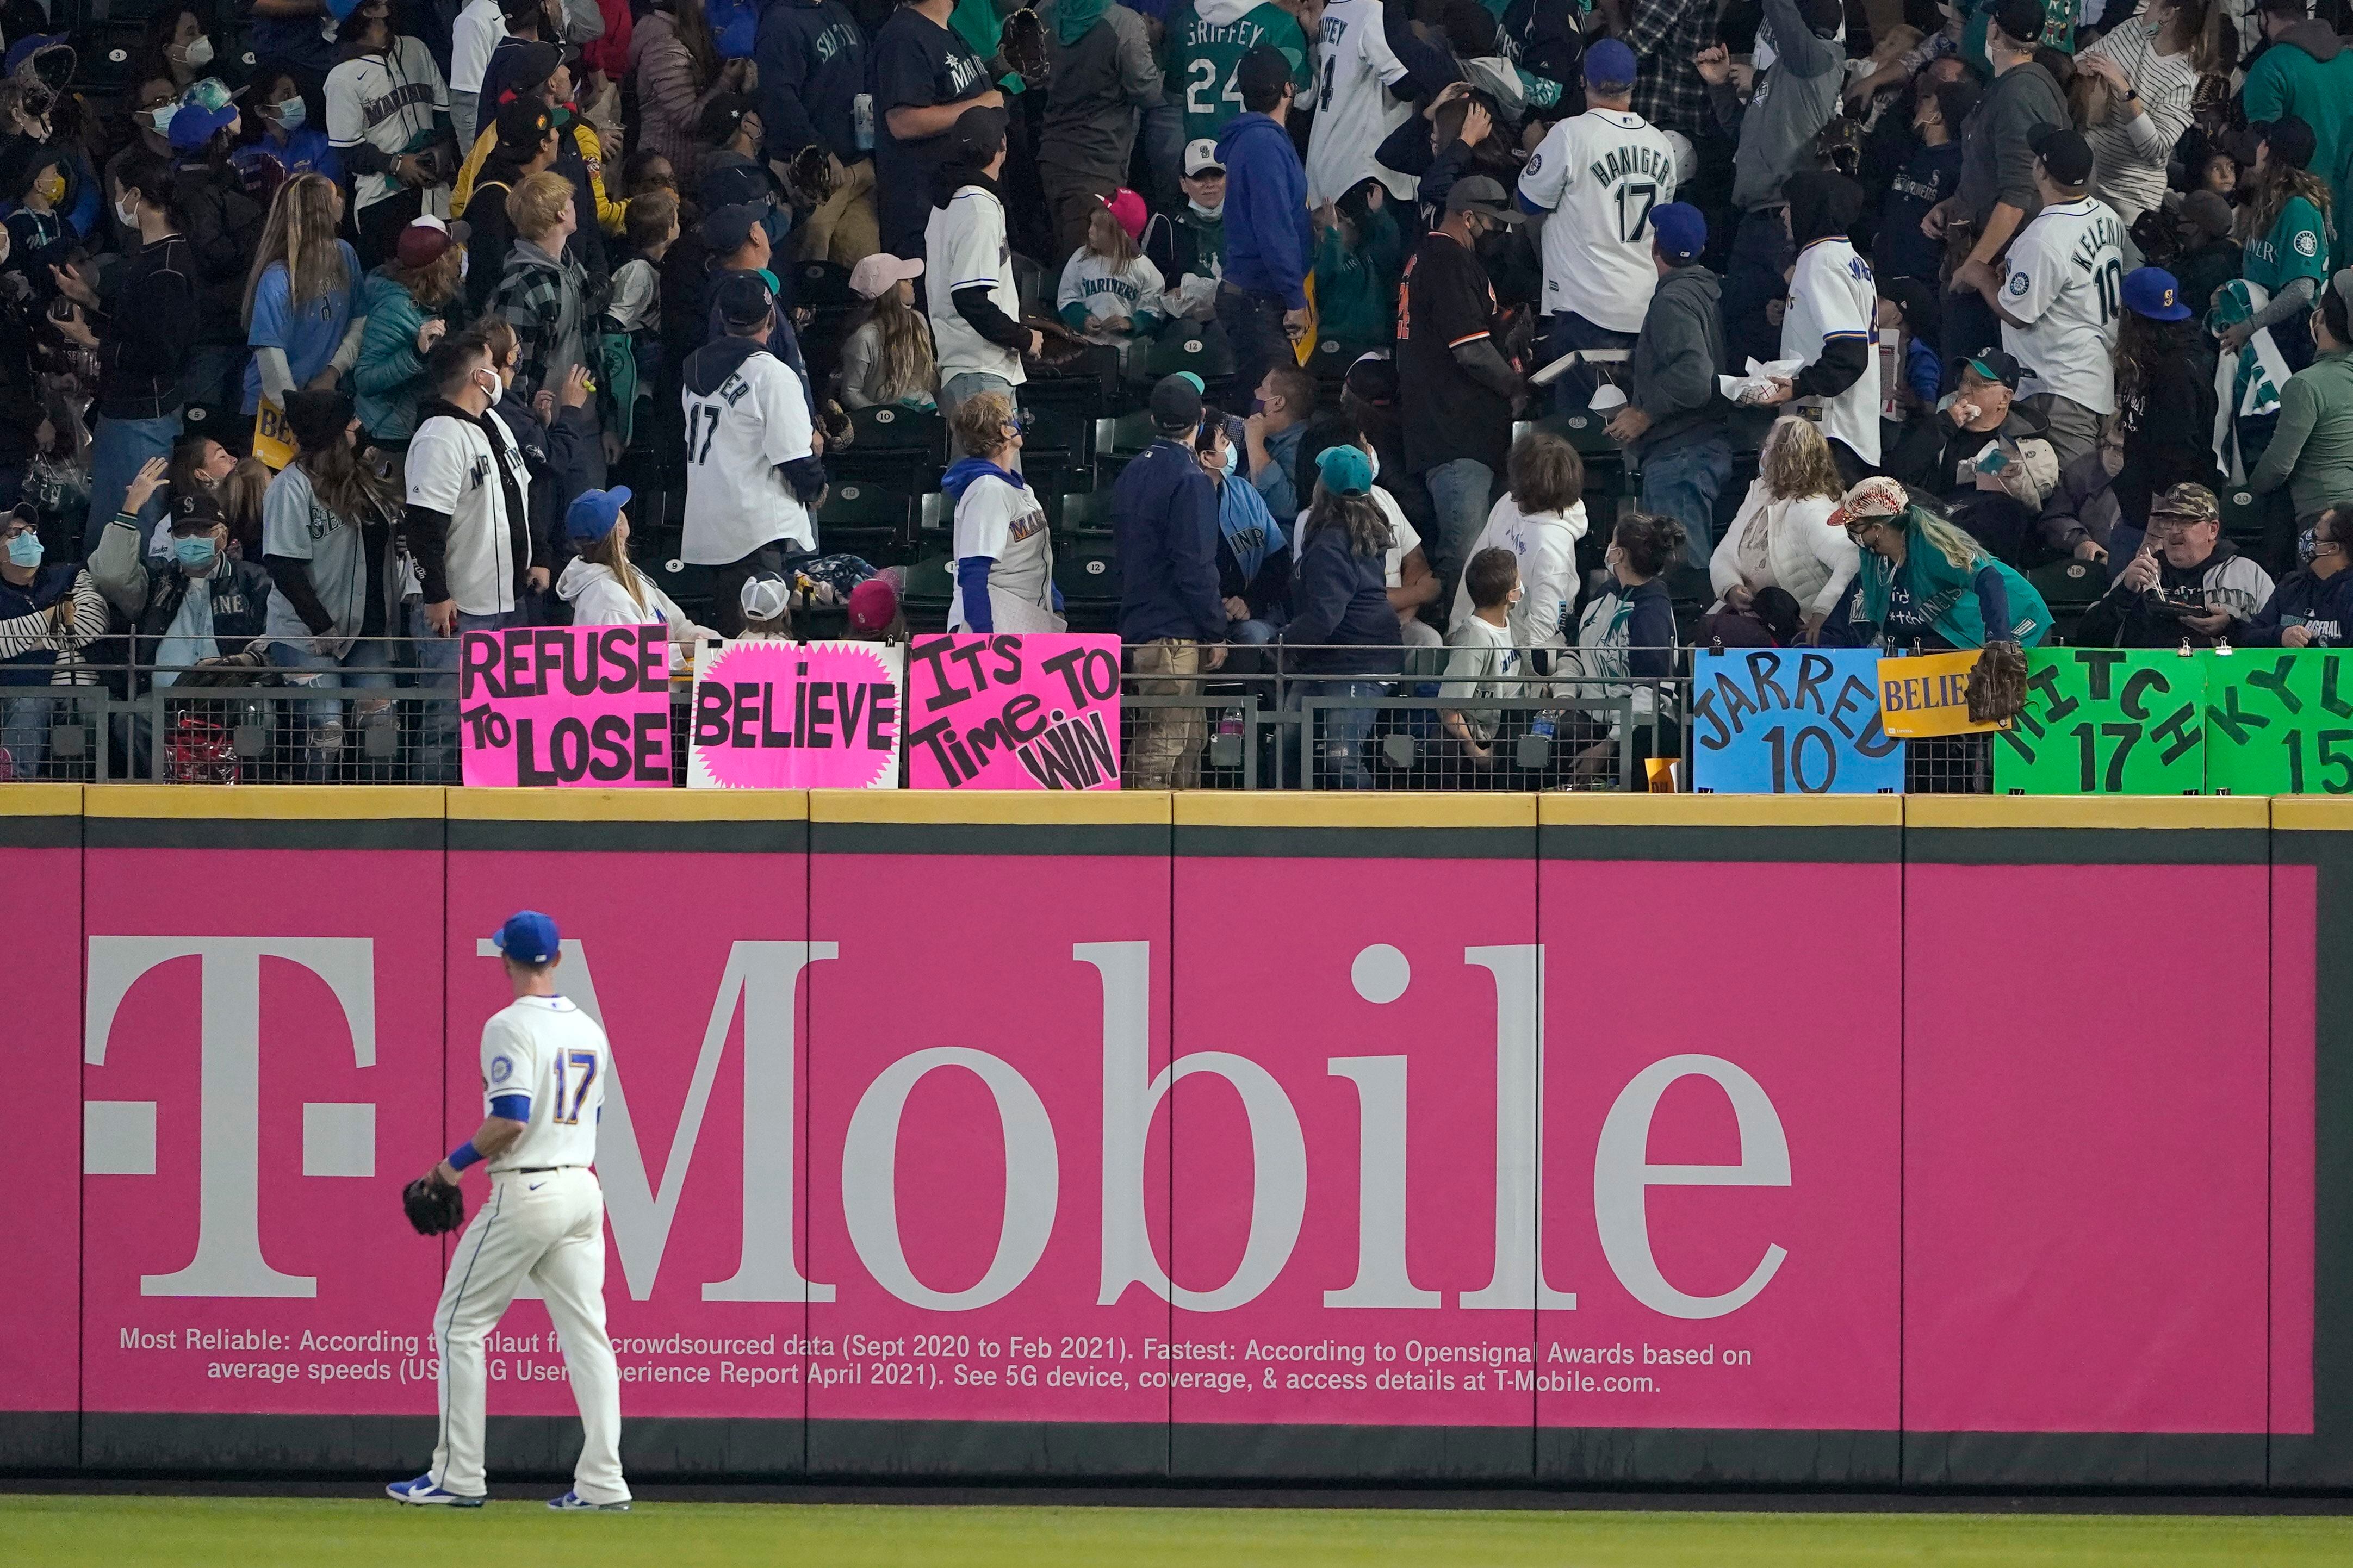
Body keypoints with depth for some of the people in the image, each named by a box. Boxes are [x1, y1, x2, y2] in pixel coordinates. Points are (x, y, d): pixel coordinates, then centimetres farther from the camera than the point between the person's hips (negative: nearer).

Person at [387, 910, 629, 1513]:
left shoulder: (511, 1026, -12)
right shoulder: (589, 1030, 12)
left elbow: (510, 1122, -21)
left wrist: (457, 1162, -8)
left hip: (525, 1193, -7)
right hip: (583, 1189, 7)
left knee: (459, 1325, 4)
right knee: (586, 1333, 5)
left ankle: (458, 1476, 2)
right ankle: (602, 1482, -2)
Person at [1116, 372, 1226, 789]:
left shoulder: (1131, 474, 14)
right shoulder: (1189, 480, -14)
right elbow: (1196, 568, -17)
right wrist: (1216, 633, -8)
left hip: (1137, 626, 9)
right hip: (1175, 636, -9)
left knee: (1191, 739, 15)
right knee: (1163, 742, -9)